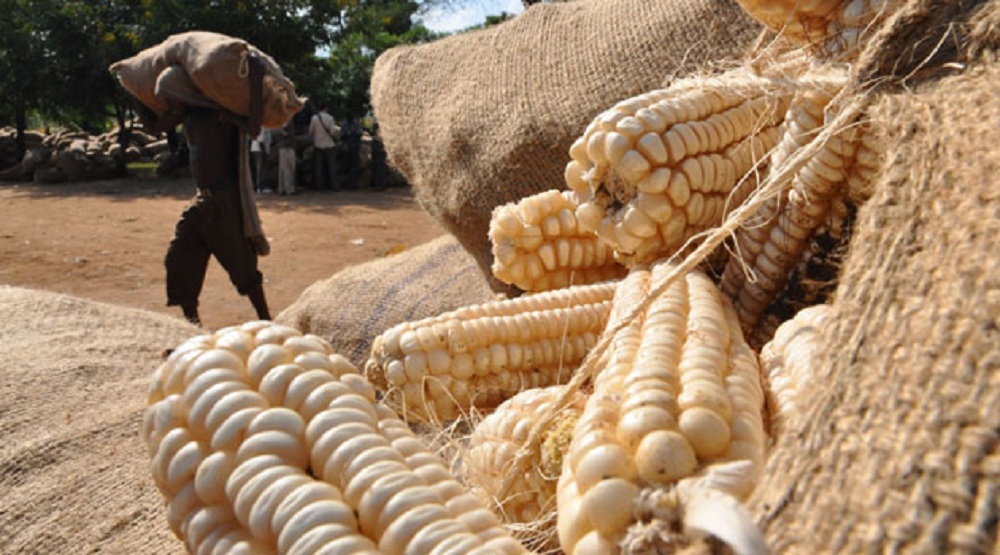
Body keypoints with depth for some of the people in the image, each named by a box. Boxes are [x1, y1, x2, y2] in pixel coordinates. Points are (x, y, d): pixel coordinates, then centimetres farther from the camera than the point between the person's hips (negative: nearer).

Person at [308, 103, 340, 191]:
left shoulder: (314, 118, -2)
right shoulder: (329, 118, -10)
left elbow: (311, 132, 4)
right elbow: (332, 132, -13)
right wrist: (338, 135, 8)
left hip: (318, 145, 2)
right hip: (329, 145, -2)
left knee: (318, 167, 7)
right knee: (331, 166, 4)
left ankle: (319, 185, 7)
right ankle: (333, 185, 2)